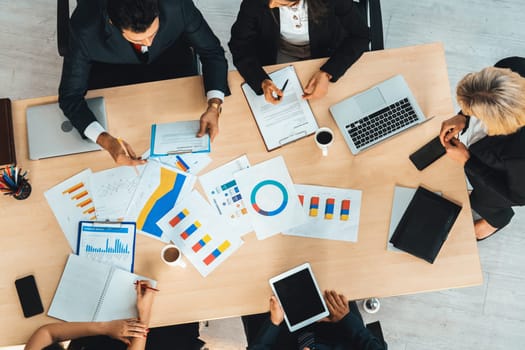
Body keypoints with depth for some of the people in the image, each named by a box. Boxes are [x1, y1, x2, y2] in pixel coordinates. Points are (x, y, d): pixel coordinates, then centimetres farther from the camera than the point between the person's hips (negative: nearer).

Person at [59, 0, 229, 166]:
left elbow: (212, 51, -20)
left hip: (168, 61, 1)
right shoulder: (85, 28, -36)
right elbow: (70, 95, -27)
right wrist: (106, 141, -44)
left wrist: (214, 106, -36)